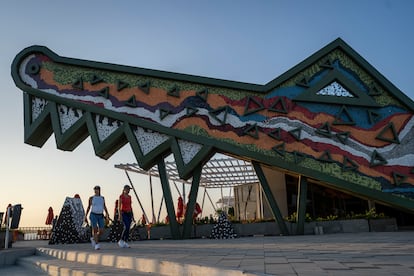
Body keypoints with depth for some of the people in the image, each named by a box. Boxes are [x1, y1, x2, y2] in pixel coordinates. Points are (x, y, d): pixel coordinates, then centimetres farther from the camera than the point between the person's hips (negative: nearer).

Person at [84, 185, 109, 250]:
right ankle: (97, 244, -7)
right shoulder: (91, 198, 0)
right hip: (93, 215, -3)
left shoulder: (102, 198, 8)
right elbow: (88, 207, 5)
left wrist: (107, 214, -7)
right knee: (94, 229, -16)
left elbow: (104, 207, 7)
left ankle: (93, 238, 27)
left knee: (101, 231, -2)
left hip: (100, 216, 3)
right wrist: (85, 216, 2)